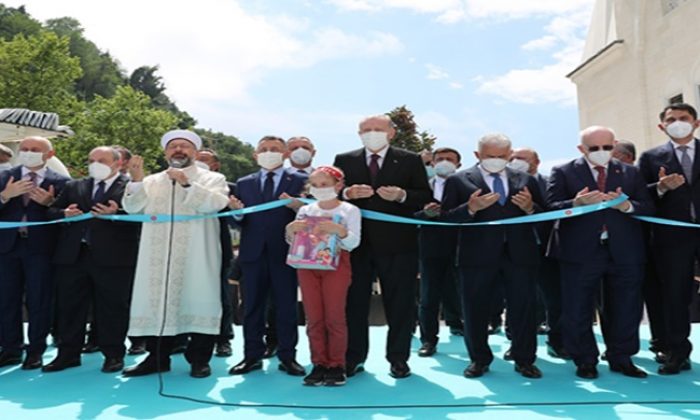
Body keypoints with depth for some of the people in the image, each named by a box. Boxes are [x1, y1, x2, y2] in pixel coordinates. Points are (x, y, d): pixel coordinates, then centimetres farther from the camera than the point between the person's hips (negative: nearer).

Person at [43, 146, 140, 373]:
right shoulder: (73, 186, 19)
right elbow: (51, 211, 17)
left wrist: (116, 213, -23)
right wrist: (64, 213, -4)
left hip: (113, 257, -5)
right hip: (73, 255, 5)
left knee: (111, 308, 3)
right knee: (69, 306, 10)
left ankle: (113, 354, 14)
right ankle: (68, 353, 23)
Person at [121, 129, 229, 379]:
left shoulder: (212, 179, 7)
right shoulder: (151, 182, 18)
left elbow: (216, 203, -12)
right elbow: (133, 207, 6)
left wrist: (187, 184, -20)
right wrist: (136, 180, -9)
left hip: (197, 256, -3)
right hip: (158, 256, 4)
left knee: (197, 302, -2)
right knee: (157, 301, 6)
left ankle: (199, 359, 8)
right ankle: (157, 358, 17)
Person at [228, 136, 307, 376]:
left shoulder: (300, 181, 2)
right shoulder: (244, 183, 11)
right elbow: (240, 223, 6)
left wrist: (298, 207, -25)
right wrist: (237, 211, -15)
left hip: (285, 253, -3)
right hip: (253, 253, 3)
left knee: (287, 307, 5)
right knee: (252, 307, 9)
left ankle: (287, 357, 15)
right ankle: (252, 356, 20)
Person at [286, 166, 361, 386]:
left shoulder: (349, 210, -4)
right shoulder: (305, 210, 8)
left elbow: (352, 244, -9)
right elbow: (293, 242, 12)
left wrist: (340, 230, -28)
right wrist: (290, 230, -9)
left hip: (336, 265, -3)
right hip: (307, 265, 4)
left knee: (335, 317, 0)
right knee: (313, 318, 6)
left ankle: (337, 365, 12)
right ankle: (319, 364, 16)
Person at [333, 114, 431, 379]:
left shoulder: (410, 160, 5)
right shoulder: (344, 160, 9)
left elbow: (425, 197, 1)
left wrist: (402, 195, -17)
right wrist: (347, 193, -15)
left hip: (397, 243, -1)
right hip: (356, 241, 2)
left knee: (400, 303, 6)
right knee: (354, 301, 7)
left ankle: (398, 359, 20)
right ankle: (353, 358, 21)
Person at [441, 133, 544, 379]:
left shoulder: (526, 180, 11)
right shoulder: (459, 181, 1)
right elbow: (446, 218, -5)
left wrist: (530, 207, -11)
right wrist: (470, 208, -21)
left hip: (520, 254, 2)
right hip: (478, 256, -2)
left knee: (523, 309, 8)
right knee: (475, 310, 8)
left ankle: (524, 360, 25)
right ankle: (479, 359, 25)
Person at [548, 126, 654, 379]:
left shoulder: (631, 173, 12)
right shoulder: (563, 172, 3)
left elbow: (648, 208, 7)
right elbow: (551, 207, -6)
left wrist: (627, 205, -14)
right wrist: (576, 203, -24)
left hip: (625, 252, 3)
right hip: (580, 251, -2)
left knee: (626, 310, 10)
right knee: (578, 311, 3)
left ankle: (621, 359, 27)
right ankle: (585, 361, 19)